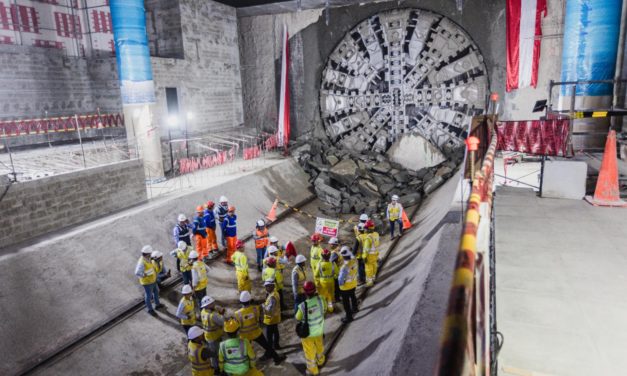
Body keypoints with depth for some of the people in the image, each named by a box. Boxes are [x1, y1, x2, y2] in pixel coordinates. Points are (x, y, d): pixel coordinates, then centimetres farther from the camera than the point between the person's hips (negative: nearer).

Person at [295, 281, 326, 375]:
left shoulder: (302, 306, -32)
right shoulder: (321, 300, -24)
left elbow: (298, 318, -13)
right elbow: (324, 310, -2)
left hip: (307, 333, -3)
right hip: (319, 331, 4)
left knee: (309, 351, 20)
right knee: (319, 346, 31)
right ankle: (320, 361, 57)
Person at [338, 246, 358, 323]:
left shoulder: (345, 267, -37)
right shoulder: (354, 261, -20)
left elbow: (340, 279, -28)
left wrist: (340, 283, -9)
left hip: (346, 287, -7)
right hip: (353, 284, 7)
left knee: (346, 302, 13)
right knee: (352, 296, 32)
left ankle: (349, 317, 27)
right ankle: (354, 308, 55)